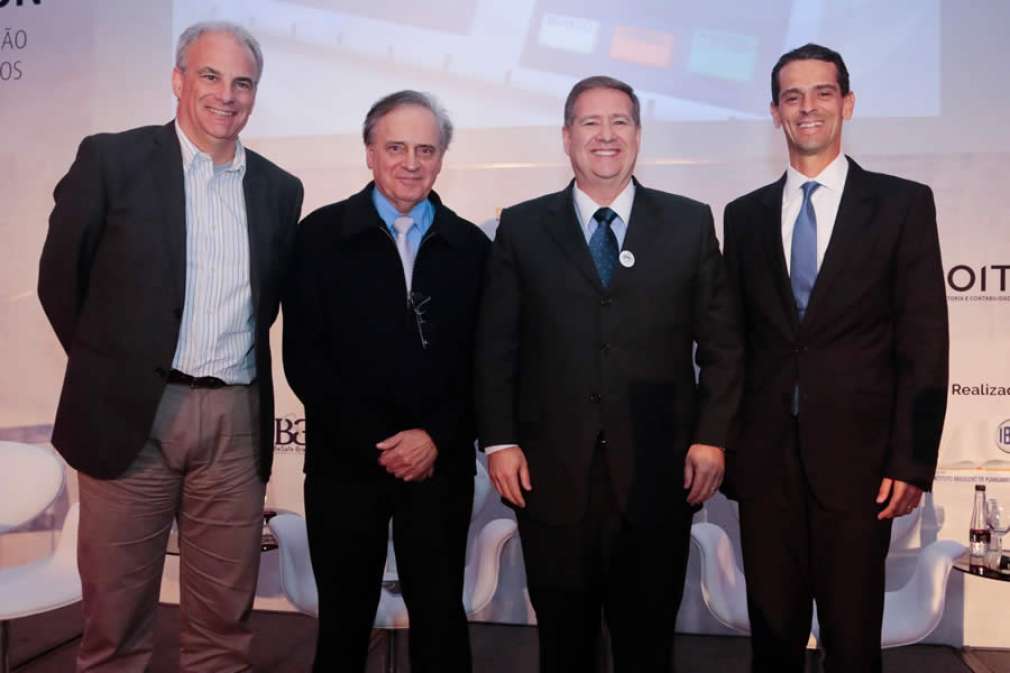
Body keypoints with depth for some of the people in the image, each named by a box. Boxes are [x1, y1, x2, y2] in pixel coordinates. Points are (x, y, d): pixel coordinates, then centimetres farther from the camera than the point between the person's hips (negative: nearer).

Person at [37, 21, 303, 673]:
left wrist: (241, 366, 11)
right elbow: (61, 277, 4)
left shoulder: (279, 189, 10)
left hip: (236, 420, 3)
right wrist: (108, 366, 7)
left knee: (225, 614, 10)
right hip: (130, 413, -2)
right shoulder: (112, 159, -1)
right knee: (116, 604, 8)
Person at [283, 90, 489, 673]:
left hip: (440, 464, 1)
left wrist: (435, 437, -11)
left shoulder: (472, 246, 5)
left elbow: (482, 362, 2)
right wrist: (375, 444, -11)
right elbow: (304, 358, -5)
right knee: (344, 619, 13)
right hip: (346, 463, -1)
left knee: (441, 618, 11)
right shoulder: (321, 235, 0)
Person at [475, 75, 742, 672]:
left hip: (656, 473, 0)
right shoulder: (522, 226, 5)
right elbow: (496, 345, 3)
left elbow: (721, 342, 5)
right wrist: (499, 442, -3)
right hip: (551, 472, 0)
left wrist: (711, 438, -2)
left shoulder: (690, 223, 5)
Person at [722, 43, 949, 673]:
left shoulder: (903, 203, 1)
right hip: (764, 453, 3)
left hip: (856, 451, -2)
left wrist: (912, 460, -8)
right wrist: (723, 444, 6)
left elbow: (924, 342, -3)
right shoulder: (745, 214, 9)